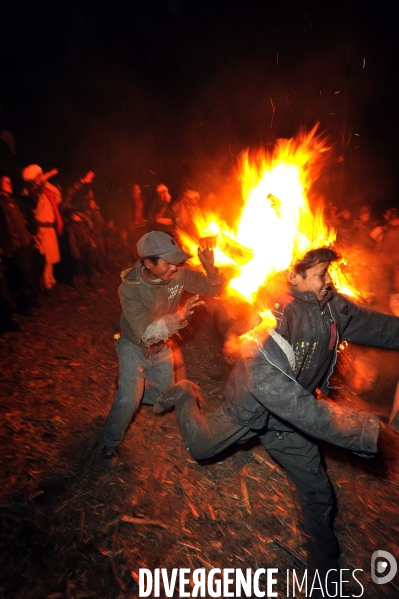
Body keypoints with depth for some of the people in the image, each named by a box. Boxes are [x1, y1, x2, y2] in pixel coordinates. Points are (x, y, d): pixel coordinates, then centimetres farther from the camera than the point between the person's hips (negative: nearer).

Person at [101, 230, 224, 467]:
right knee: (129, 400, -13)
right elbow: (146, 332, -39)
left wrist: (209, 267, -37)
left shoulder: (180, 273, -23)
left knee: (164, 394, 16)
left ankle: (133, 390, 47)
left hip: (162, 346, 5)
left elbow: (213, 289, -16)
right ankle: (111, 444, 15)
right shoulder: (130, 288, -32)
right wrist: (179, 316, -54)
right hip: (135, 346, -4)